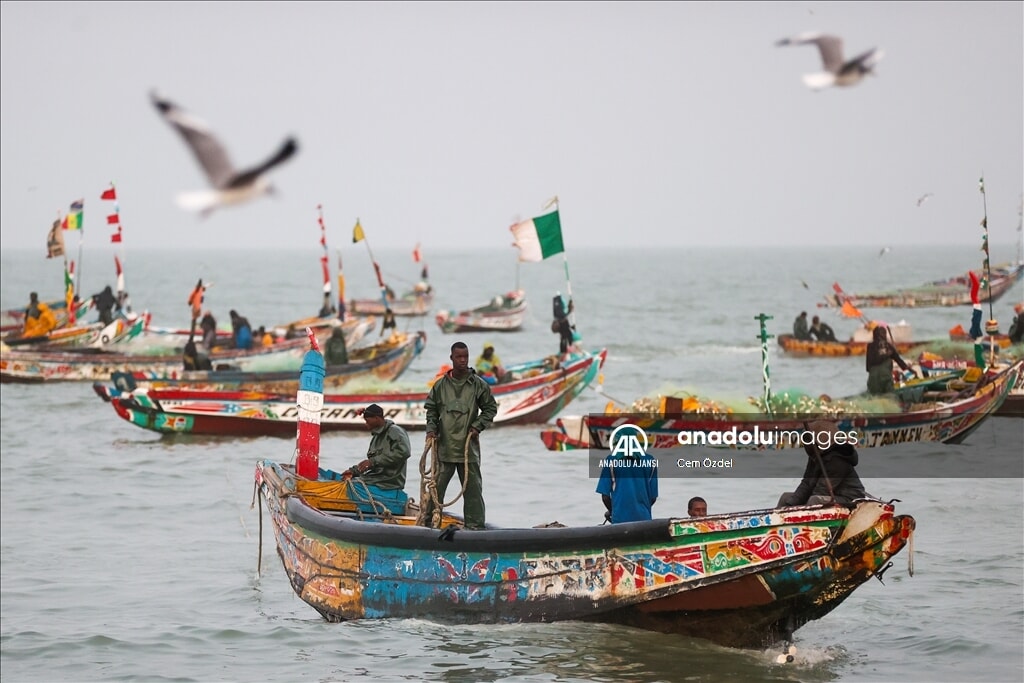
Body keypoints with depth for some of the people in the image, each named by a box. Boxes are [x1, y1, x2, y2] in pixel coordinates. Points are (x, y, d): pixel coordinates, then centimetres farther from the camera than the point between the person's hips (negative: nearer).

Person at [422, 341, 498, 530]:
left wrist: (478, 426, -3)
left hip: (468, 445, -1)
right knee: (437, 484, 1)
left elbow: (491, 408, 9)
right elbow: (431, 408, 14)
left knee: (472, 486, 3)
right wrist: (431, 429, 0)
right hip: (444, 445, 1)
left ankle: (475, 524, 8)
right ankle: (428, 519, 8)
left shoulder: (479, 385, 2)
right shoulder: (441, 385, 6)